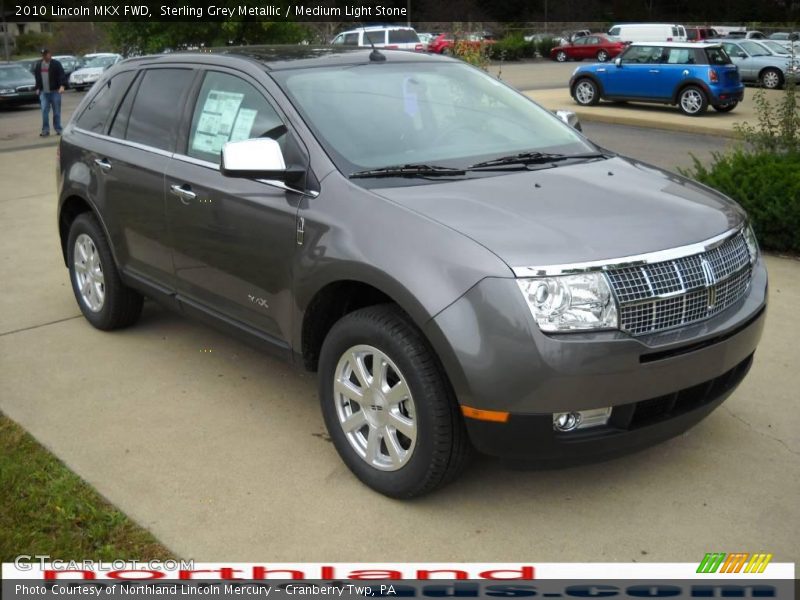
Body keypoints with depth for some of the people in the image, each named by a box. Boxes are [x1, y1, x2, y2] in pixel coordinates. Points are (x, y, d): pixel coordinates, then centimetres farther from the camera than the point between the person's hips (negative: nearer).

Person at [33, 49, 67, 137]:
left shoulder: (56, 64, -4)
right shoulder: (38, 65, 12)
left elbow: (62, 75, -12)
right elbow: (37, 77, 22)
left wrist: (62, 86, -25)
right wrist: (38, 88, 17)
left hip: (55, 91, -4)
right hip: (44, 92, 4)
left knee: (56, 112, 2)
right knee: (44, 111, -5)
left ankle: (58, 129, 10)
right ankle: (45, 130, -3)